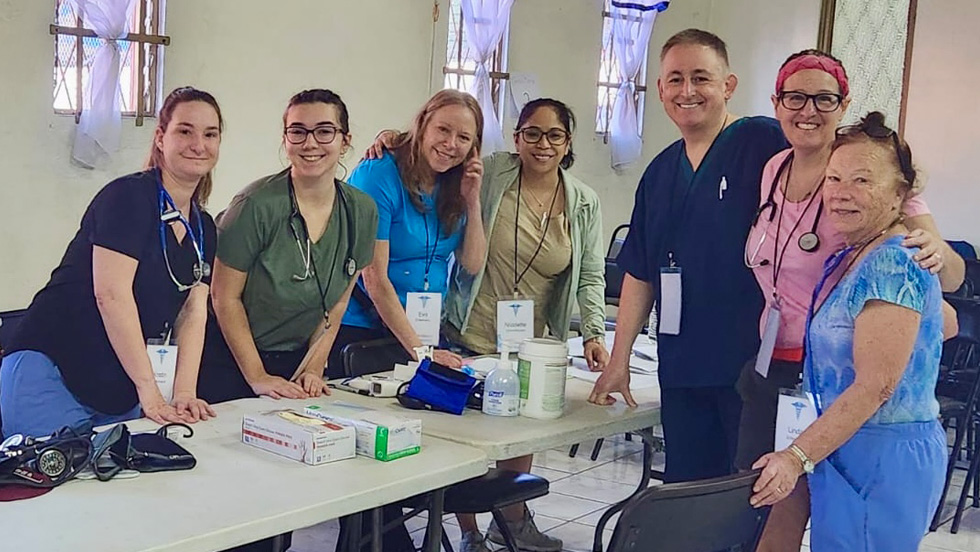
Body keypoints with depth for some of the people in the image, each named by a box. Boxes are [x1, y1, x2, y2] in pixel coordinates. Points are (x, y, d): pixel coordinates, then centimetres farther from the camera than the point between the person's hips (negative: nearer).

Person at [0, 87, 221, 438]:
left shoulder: (203, 229, 12)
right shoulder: (128, 196, -11)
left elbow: (193, 313, 9)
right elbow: (111, 294, -18)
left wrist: (184, 393, -5)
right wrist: (148, 389, -16)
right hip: (50, 373, -7)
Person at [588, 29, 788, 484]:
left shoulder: (764, 144, -6)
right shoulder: (660, 172, 14)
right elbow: (640, 273, 17)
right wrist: (619, 358, 15)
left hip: (754, 361, -6)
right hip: (681, 369, 6)